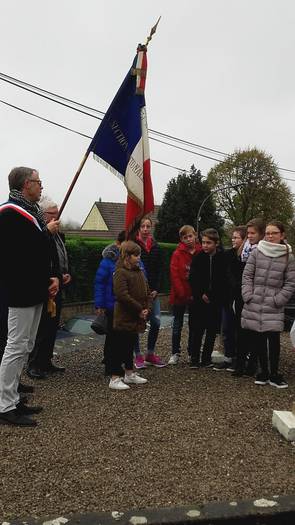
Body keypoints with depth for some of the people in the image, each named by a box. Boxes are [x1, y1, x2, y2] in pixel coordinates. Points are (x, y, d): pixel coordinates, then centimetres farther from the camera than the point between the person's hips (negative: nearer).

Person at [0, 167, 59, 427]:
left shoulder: (31, 211, 17)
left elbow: (42, 250, 18)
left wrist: (52, 277, 4)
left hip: (34, 291, 10)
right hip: (21, 292, -10)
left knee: (24, 347, 15)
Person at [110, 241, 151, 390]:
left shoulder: (139, 271, 13)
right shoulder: (120, 272, -14)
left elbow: (147, 292, 15)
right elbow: (122, 295, -23)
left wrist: (146, 308, -1)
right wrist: (139, 309, -17)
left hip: (136, 319, 9)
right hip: (124, 319, -8)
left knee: (130, 346, 19)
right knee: (119, 347, -2)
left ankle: (129, 374, 31)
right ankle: (114, 379, 4)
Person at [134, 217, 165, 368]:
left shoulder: (156, 247, 10)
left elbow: (159, 270, 9)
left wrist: (156, 290, -3)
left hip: (152, 292, 4)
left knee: (156, 322, 3)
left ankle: (150, 354, 18)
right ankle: (138, 356, 13)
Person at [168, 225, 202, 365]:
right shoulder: (177, 254, -6)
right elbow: (174, 275, -11)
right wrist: (183, 294, -15)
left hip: (194, 295, 2)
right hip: (179, 295, -2)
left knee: (193, 325, 12)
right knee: (177, 324, 9)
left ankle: (192, 353, 24)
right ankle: (175, 353, 19)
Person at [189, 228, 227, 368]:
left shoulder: (223, 258, -3)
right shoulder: (198, 258, 1)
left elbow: (224, 280, -2)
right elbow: (193, 279, 1)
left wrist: (212, 295, -7)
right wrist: (201, 294, -7)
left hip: (216, 300, 0)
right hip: (200, 300, 0)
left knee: (212, 330, 6)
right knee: (198, 330, 0)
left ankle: (206, 358, 17)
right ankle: (194, 358, 8)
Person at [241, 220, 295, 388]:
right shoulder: (257, 252, 5)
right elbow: (247, 275, 6)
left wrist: (277, 300, -7)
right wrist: (248, 295, -4)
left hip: (273, 307, -2)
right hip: (254, 305, 2)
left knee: (274, 340, -3)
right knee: (257, 340, 7)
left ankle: (274, 375, 12)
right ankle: (264, 372, 21)